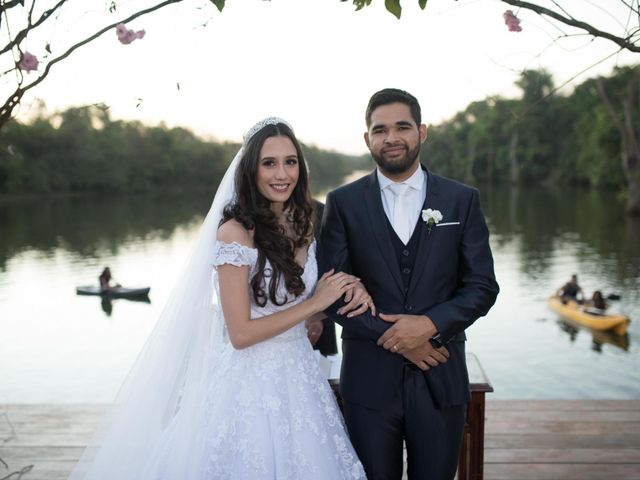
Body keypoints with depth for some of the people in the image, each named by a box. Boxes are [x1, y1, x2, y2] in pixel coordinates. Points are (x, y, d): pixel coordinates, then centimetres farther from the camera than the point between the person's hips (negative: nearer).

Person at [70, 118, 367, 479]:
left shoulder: (303, 225, 2)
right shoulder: (235, 233, -17)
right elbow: (241, 334, -19)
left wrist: (348, 288, -4)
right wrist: (315, 304, -15)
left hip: (299, 378, 7)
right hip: (250, 385, -7)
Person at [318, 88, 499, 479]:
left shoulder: (463, 200, 2)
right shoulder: (343, 203, 0)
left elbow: (483, 286, 0)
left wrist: (430, 324, -16)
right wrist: (393, 337, -13)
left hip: (441, 379, 1)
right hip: (369, 380, 0)